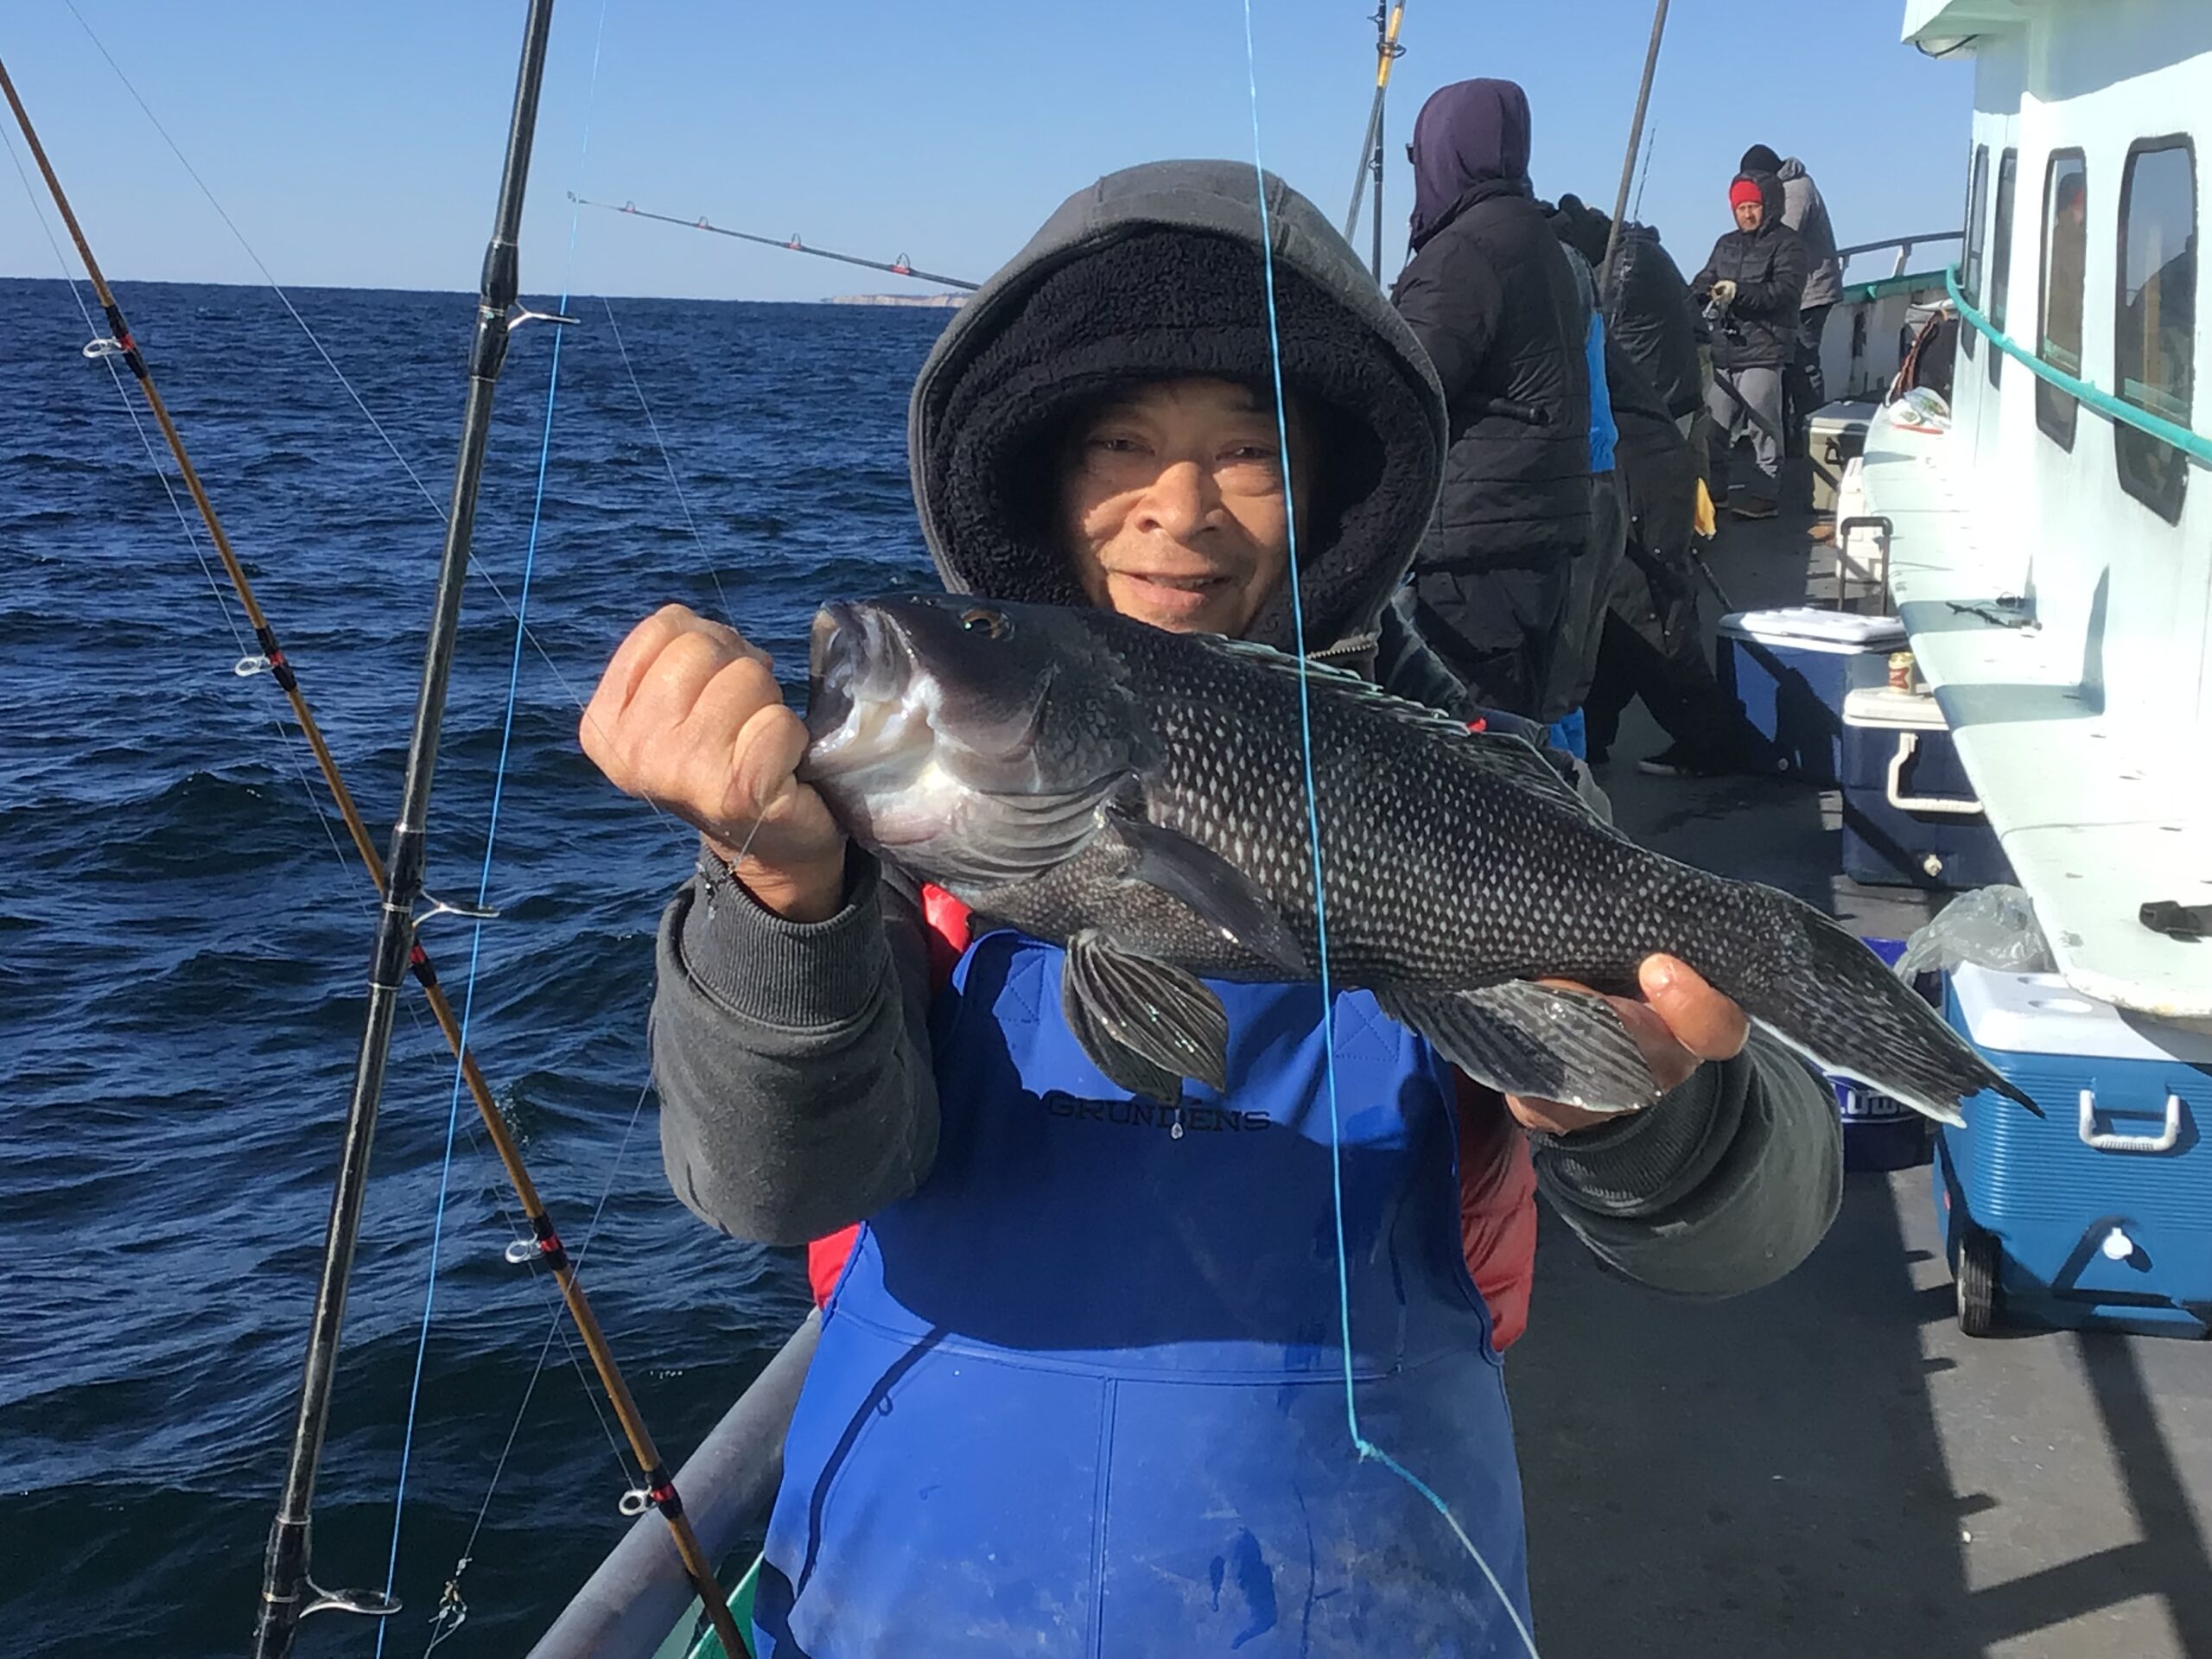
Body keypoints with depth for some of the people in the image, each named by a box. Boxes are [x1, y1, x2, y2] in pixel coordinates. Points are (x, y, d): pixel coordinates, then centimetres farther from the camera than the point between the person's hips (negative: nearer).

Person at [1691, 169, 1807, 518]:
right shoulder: (1726, 245, 21)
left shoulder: (1786, 244, -1)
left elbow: (1786, 290, -14)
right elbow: (1704, 282, 16)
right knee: (1714, 425, 9)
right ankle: (1713, 490, 20)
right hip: (1725, 349, 7)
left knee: (1762, 425, -7)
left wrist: (1740, 292, -25)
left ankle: (1765, 494, -2)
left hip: (1764, 351, -7)